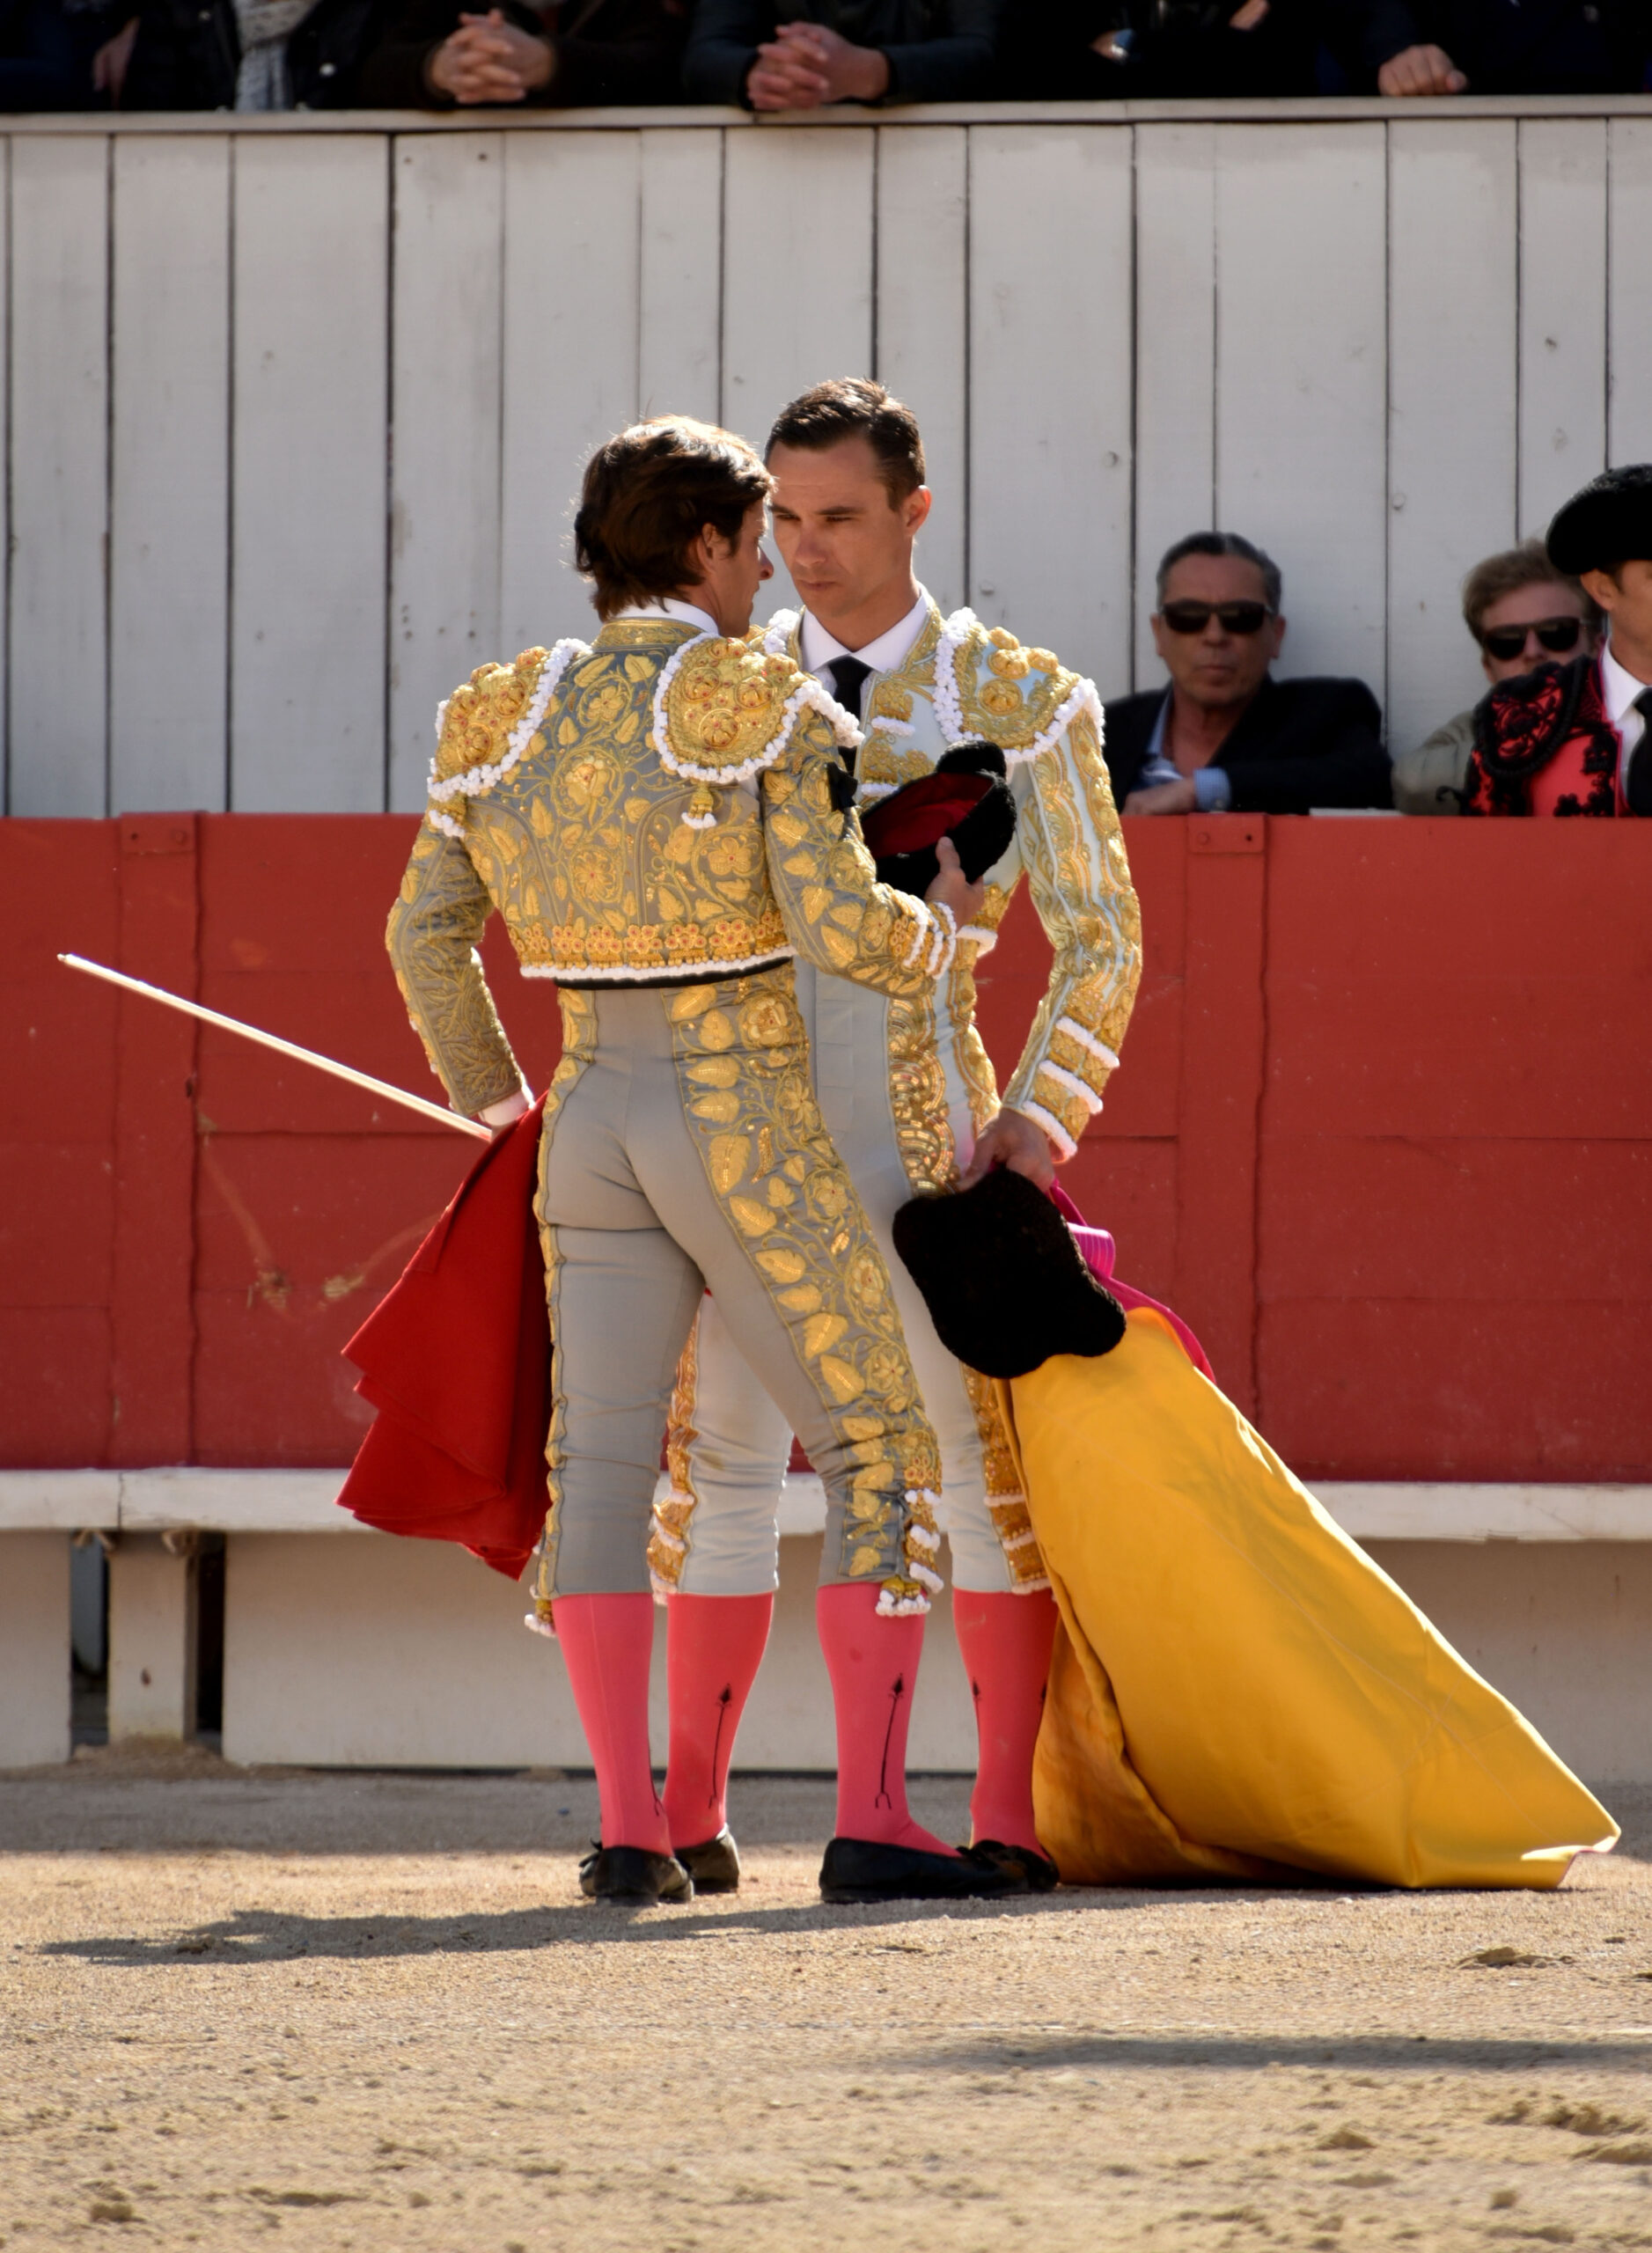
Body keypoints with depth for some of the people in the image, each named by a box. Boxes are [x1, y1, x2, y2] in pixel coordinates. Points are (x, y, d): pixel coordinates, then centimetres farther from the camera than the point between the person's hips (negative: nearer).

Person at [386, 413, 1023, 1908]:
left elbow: (428, 931, 10)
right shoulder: (766, 708, -11)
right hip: (750, 1130, -5)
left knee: (605, 1463, 4)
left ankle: (629, 1827, -5)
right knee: (883, 1449, 3)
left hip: (595, 1117, 5)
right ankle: (875, 1816, -3)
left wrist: (488, 1093, 25)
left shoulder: (512, 715, 6)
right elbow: (838, 927, -18)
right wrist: (937, 927, 4)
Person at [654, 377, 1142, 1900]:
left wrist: (1037, 1120, -9)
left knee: (982, 1454, -4)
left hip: (924, 1128, -3)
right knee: (720, 1453, 3)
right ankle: (689, 1805, 8)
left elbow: (1100, 942, 2)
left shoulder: (1019, 702, 2)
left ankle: (1008, 1811, 1)